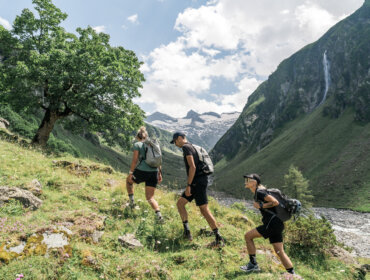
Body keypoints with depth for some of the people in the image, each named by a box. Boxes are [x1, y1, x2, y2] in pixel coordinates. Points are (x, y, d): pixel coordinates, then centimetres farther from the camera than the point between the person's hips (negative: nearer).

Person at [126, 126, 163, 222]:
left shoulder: (137, 144, 1)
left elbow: (134, 160, -6)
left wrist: (130, 173, -2)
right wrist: (160, 173, 16)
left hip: (142, 171, -4)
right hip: (154, 172, 4)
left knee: (128, 180, 29)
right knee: (150, 197, 10)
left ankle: (132, 202, 26)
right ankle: (159, 214, -11)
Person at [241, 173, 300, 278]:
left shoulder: (259, 192, -11)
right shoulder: (257, 193, 17)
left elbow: (275, 202, -18)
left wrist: (261, 206, -13)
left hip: (272, 223, -10)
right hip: (277, 224, 10)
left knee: (248, 236, -5)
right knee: (280, 252, 11)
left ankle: (253, 264, 3)